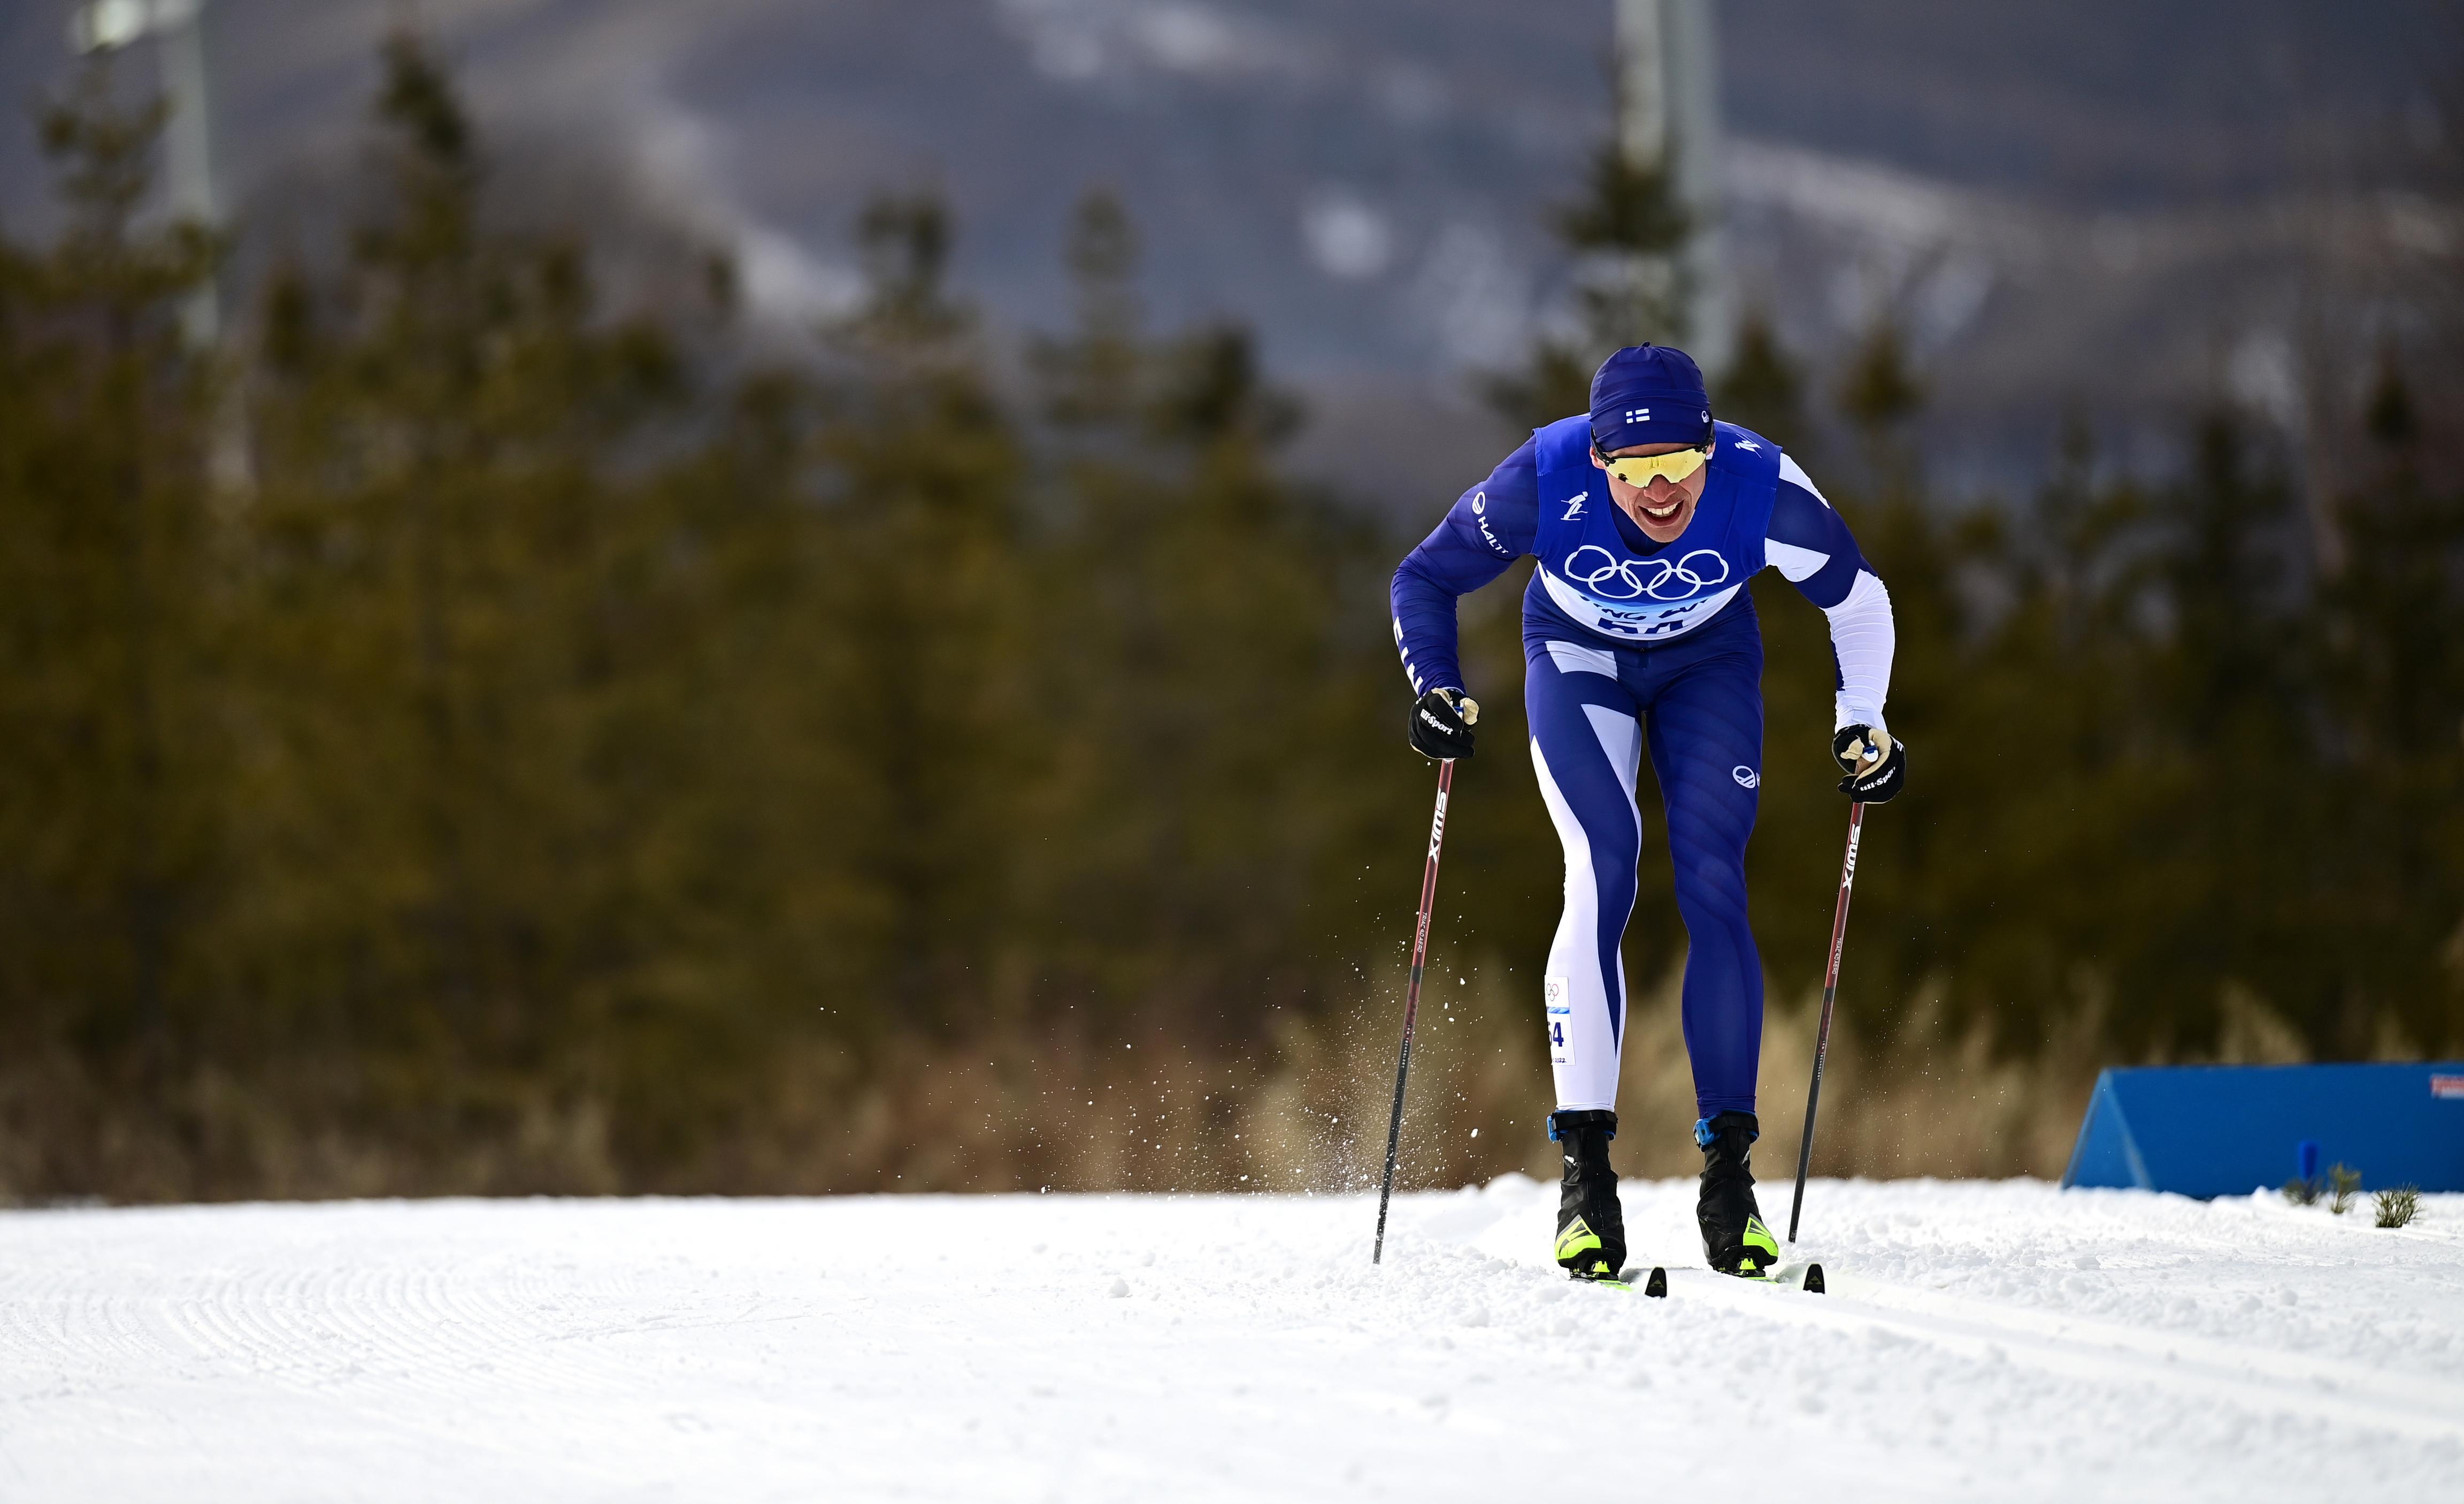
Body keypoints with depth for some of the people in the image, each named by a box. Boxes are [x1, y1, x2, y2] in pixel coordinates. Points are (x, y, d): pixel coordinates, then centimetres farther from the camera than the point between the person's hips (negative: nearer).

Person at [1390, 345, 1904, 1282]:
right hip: (1578, 654, -1)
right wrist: (1437, 691, -28)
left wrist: (1863, 729, -12)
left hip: (1707, 665, 1)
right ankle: (1585, 1166, -20)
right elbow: (1424, 580, -15)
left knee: (1714, 892, -12)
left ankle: (1729, 1173, -7)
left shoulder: (1764, 488, -32)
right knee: (1601, 877, -20)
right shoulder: (1544, 483, -34)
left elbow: (1858, 600, -11)